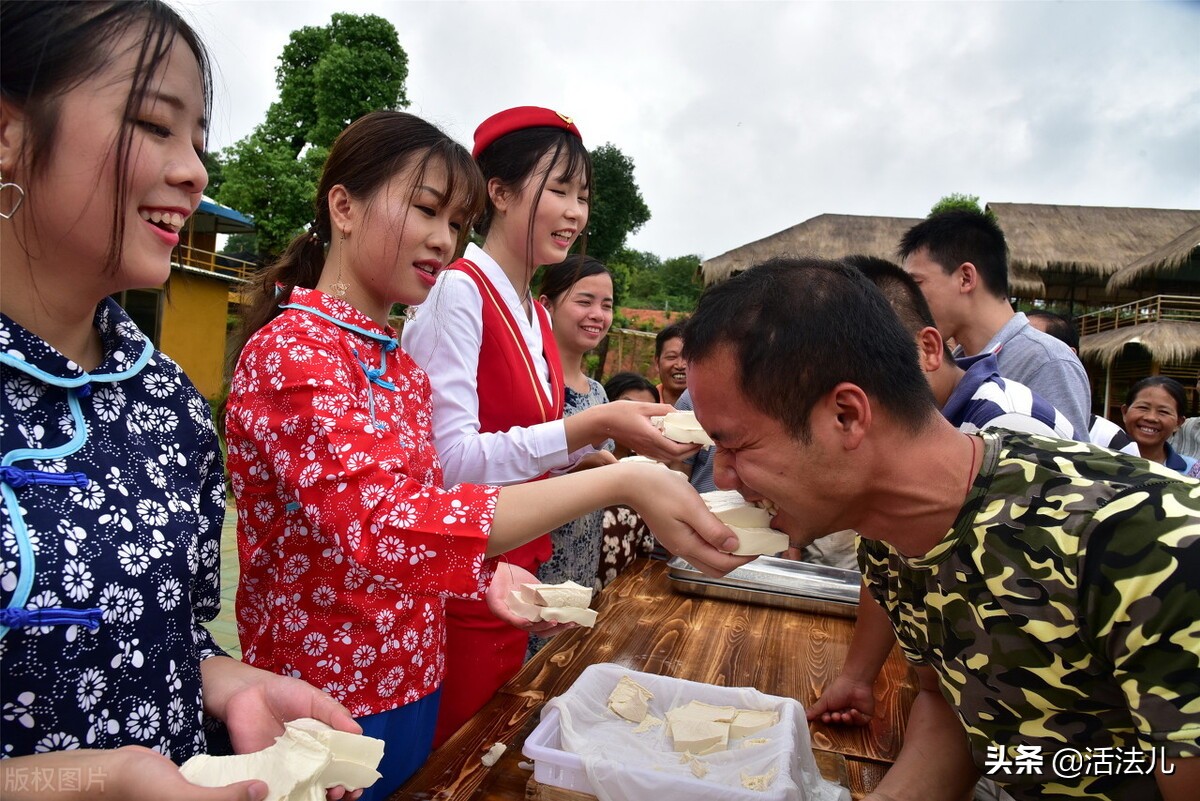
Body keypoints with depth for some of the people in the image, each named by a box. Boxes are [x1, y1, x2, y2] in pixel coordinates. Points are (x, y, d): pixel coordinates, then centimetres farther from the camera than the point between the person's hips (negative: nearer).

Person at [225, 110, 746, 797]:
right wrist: (619, 482, -37)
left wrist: (484, 575, -5)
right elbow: (382, 525, -34)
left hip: (412, 685, 8)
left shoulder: (402, 365, 7)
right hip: (329, 709, -7)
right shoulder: (289, 350, -19)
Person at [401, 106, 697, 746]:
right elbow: (449, 459, -22)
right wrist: (588, 426, -26)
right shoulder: (457, 290, -16)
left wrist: (599, 440, -2)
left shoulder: (536, 313, 8)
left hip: (512, 577, 8)